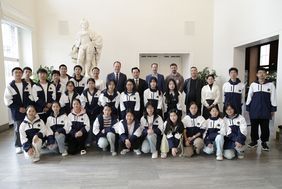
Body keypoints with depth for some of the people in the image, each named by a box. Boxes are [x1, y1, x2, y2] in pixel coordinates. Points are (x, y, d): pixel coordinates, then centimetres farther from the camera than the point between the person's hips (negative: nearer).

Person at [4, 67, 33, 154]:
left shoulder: (27, 85, 5)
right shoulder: (9, 86, -1)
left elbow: (31, 97, 4)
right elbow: (7, 101, -5)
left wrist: (27, 107, -9)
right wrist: (18, 108, -11)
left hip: (28, 110, 2)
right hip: (16, 112, -2)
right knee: (18, 129, 4)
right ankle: (18, 146, 17)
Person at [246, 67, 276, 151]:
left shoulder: (270, 84, 1)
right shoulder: (253, 84, 3)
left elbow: (273, 97, 3)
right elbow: (249, 97, 7)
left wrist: (273, 109, 1)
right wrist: (248, 108, 5)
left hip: (265, 110, -1)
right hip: (254, 110, 1)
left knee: (265, 127, 6)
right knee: (254, 126, 7)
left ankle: (264, 142, 20)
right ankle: (254, 141, 21)